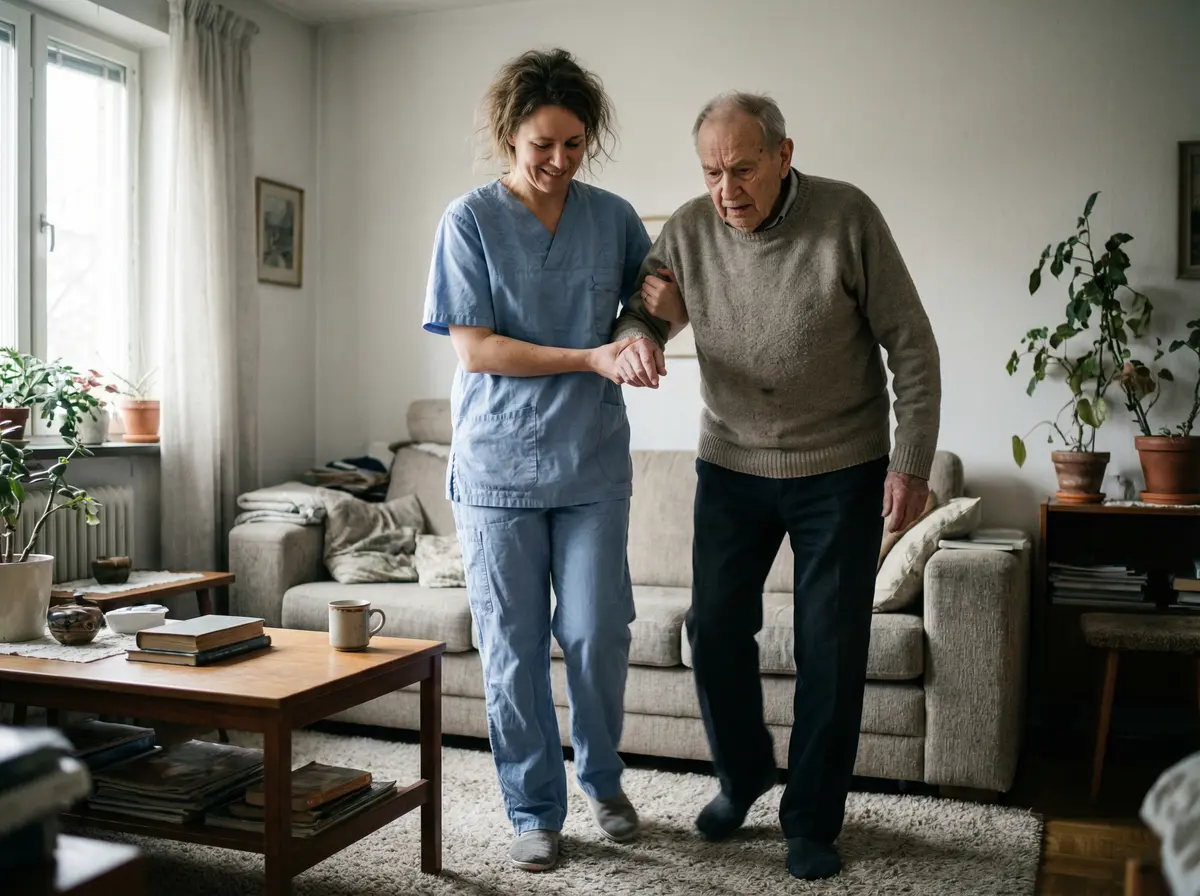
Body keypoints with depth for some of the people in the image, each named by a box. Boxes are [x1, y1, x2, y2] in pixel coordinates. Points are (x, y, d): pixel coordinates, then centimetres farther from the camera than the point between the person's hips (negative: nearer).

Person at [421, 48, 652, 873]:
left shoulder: (613, 217, 6)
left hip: (592, 463, 2)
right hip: (499, 466, -2)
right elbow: (475, 347, -9)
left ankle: (602, 779, 29)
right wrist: (590, 357, -17)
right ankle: (535, 811, 21)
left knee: (596, 633, 3)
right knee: (514, 648, 4)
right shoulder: (471, 220, -3)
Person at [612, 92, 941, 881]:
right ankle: (744, 775, 33)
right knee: (716, 630, 7)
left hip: (841, 472, -3)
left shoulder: (847, 217, -15)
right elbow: (644, 312, 4)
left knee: (831, 650, 3)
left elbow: (911, 344, -10)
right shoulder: (690, 231, -7)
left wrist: (912, 462, -12)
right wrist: (636, 337, -22)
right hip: (731, 467, 3)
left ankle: (813, 821, 21)